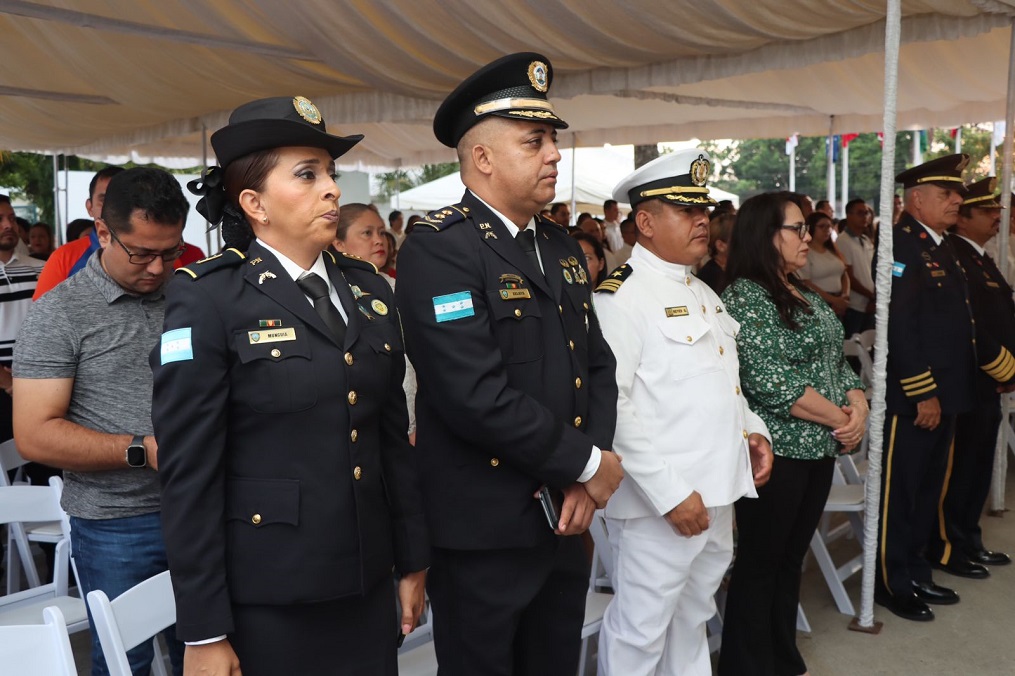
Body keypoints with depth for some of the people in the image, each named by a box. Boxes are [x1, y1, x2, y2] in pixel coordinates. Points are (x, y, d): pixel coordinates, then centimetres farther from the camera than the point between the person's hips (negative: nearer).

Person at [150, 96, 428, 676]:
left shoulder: (367, 287, 6)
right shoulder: (207, 299, -11)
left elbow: (393, 432, 9)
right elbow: (189, 473, -12)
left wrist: (413, 558, 10)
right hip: (266, 600, -5)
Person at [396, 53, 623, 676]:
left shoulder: (562, 246, 9)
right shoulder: (439, 248, -16)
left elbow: (598, 363, 8)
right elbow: (477, 397, -26)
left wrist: (585, 482, -6)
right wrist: (588, 463, -14)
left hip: (565, 521, 7)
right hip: (484, 531, -7)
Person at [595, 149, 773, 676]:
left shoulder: (702, 293, 15)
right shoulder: (620, 297, -15)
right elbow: (611, 406, -23)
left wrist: (752, 430, 7)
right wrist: (669, 491, -24)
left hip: (719, 493, 9)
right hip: (659, 501, -8)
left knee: (692, 617, 24)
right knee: (639, 632, 5)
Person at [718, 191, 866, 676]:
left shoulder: (807, 297, 14)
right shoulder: (744, 297, -14)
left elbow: (836, 363, 16)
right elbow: (768, 382, -21)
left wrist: (858, 404, -4)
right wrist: (839, 419, -14)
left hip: (819, 449, 8)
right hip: (776, 451, -8)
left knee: (791, 559, 17)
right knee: (759, 563, 4)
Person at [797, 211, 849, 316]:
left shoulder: (832, 250, 14)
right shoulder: (805, 252, -8)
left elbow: (844, 274, 14)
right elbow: (806, 284, -15)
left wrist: (845, 295, -5)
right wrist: (833, 300, -15)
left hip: (839, 303, 6)